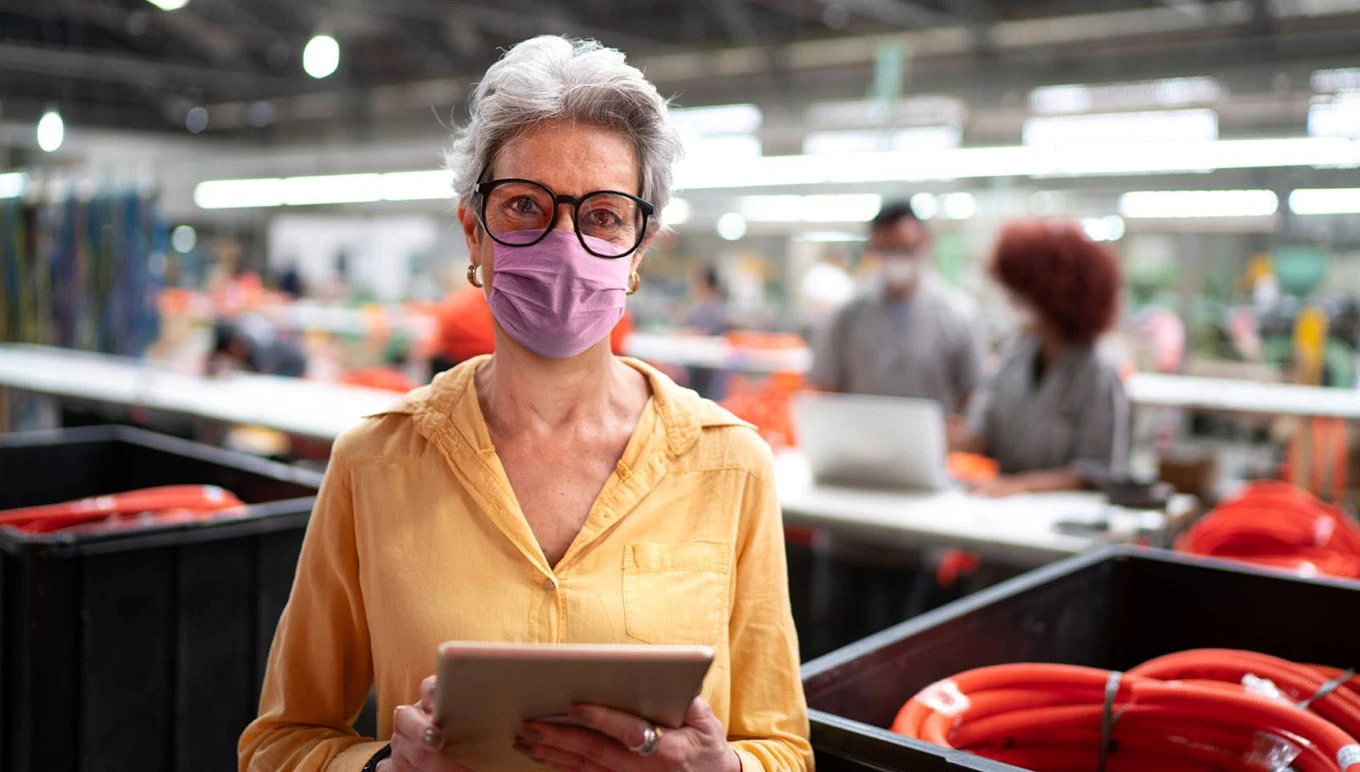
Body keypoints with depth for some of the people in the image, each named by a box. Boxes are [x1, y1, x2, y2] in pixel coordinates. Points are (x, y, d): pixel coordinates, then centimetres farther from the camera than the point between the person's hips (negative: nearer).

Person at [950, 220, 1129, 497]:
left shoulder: (1099, 377, -12)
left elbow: (1098, 471, -12)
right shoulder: (1018, 352, 6)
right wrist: (960, 438, -14)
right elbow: (984, 431, 8)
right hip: (1003, 505, 5)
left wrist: (1022, 483, -21)